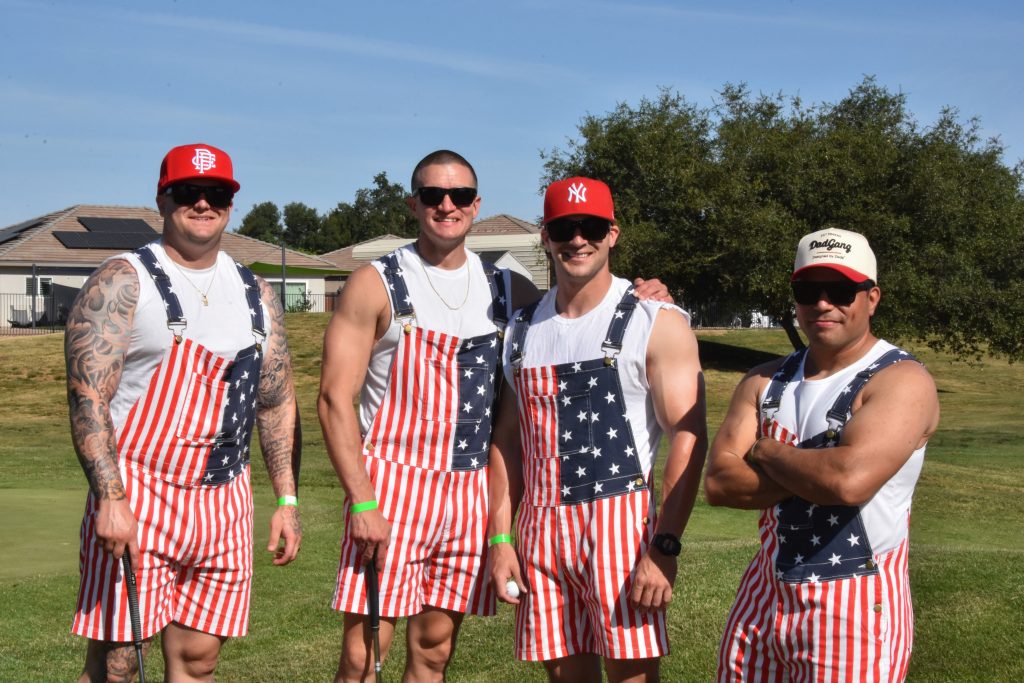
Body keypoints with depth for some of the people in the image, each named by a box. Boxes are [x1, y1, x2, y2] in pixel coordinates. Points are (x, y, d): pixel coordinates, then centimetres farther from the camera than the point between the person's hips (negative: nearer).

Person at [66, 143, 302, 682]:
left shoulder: (255, 294, 13)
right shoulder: (121, 283, -5)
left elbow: (277, 402, 16)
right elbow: (87, 398, -13)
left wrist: (287, 499, 10)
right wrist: (110, 498, -23)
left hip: (224, 505, 5)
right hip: (135, 502, -5)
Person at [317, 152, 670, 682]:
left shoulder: (507, 290, 9)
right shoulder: (376, 285, -4)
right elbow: (335, 398, -8)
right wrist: (362, 502, -16)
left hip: (470, 491, 4)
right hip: (392, 482, -4)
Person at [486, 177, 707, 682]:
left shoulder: (656, 323, -4)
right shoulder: (523, 329, 12)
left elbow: (688, 439, -10)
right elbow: (508, 441, 15)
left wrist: (664, 547, -18)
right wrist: (500, 538, 7)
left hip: (621, 524, -4)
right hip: (542, 529, 5)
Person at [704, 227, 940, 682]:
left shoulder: (902, 381, -12)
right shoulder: (765, 381, 6)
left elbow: (849, 480, -28)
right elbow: (718, 483, -5)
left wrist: (764, 451, -11)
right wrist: (812, 472, -16)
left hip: (856, 608, -5)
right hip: (764, 595, 5)